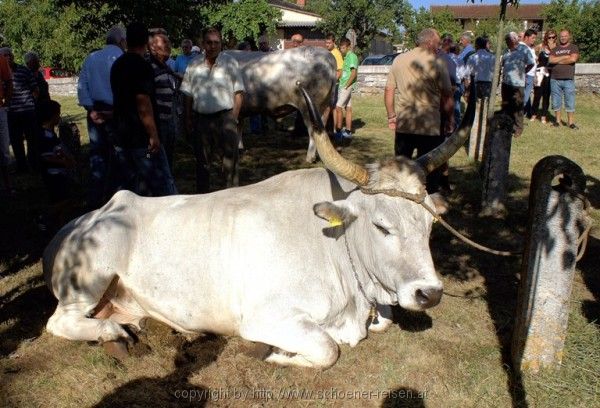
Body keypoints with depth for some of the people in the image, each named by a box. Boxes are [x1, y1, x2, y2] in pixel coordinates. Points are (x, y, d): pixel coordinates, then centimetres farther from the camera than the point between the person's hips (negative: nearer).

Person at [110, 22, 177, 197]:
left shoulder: (117, 65, 13)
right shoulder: (142, 66, -13)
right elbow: (143, 103, -20)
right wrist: (153, 134, -18)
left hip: (122, 137, 9)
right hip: (142, 138, -8)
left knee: (134, 188, 13)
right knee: (163, 188, -3)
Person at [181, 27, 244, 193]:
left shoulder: (230, 62, 2)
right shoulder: (194, 65, 9)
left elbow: (238, 93, -1)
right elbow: (187, 95, 11)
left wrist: (233, 118, -8)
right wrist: (188, 120, 3)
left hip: (225, 116, -3)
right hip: (201, 118, 3)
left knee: (230, 159, -2)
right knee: (202, 160, 12)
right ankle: (202, 196, 24)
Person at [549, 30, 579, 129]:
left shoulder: (574, 48, 6)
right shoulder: (555, 49, 12)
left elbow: (573, 59, -12)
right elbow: (551, 60, -7)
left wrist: (558, 60, -5)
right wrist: (565, 57, -8)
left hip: (568, 80, -2)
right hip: (555, 80, 2)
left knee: (570, 103, -1)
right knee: (556, 102, 7)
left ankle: (570, 122, 4)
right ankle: (557, 120, 17)